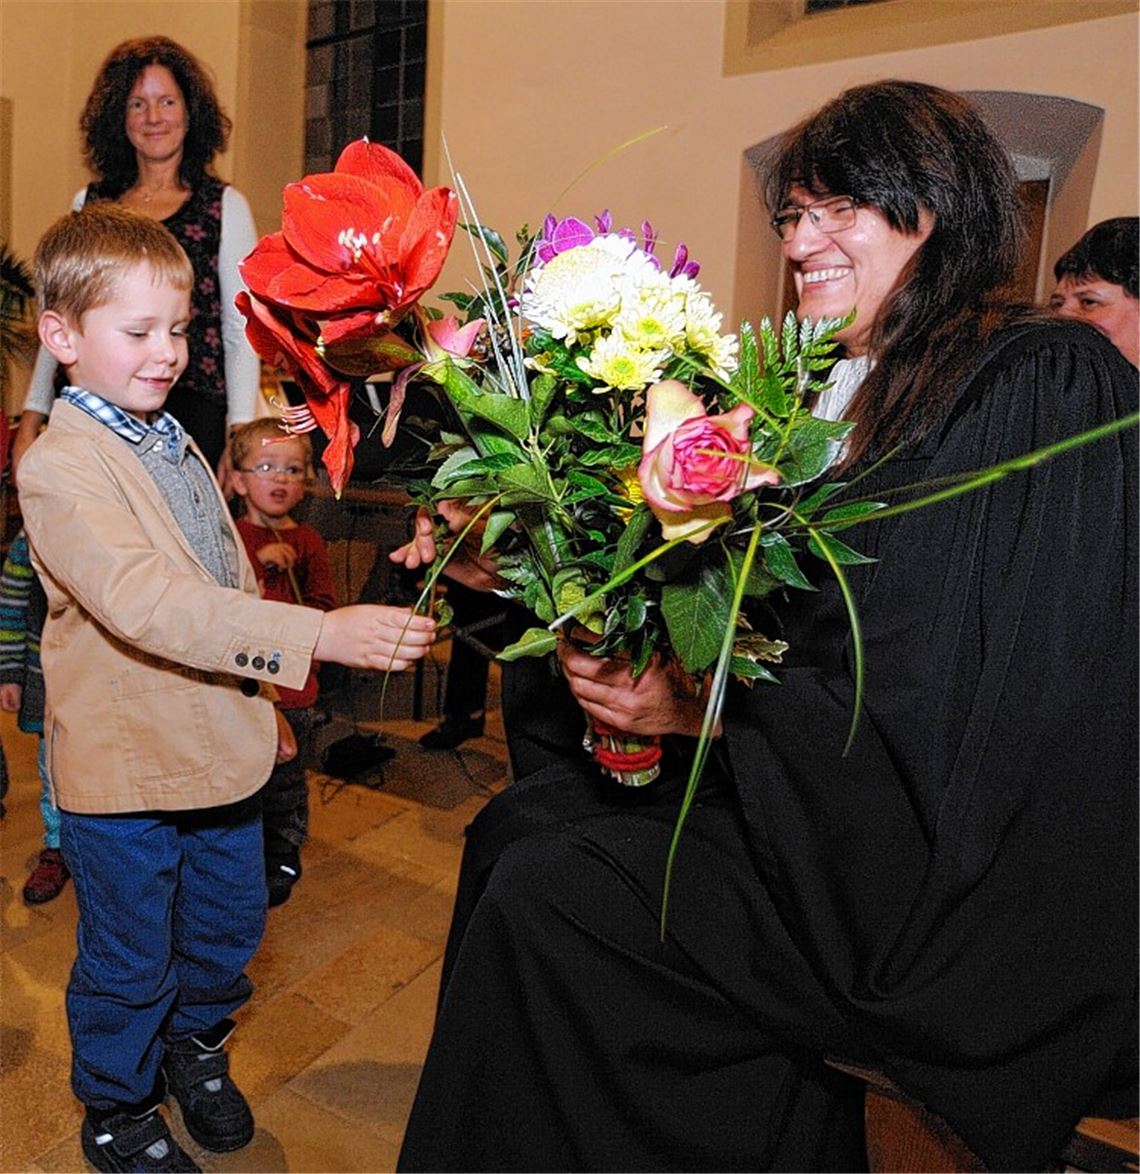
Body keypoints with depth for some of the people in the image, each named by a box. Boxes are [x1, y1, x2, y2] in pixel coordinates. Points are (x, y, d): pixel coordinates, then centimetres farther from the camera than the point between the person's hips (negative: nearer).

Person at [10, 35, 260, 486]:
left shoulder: (225, 207, 6)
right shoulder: (88, 204, 15)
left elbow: (241, 332, 1)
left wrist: (242, 437, -8)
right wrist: (31, 417, 12)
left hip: (190, 414, -3)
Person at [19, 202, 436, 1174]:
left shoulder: (175, 446, 9)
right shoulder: (59, 468, -19)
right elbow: (146, 602, -33)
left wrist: (263, 701, 19)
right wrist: (319, 636, -41)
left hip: (221, 746, 7)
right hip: (124, 765, -7)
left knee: (229, 924, 22)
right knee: (129, 962, 13)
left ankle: (194, 1042, 49)